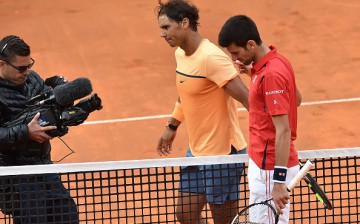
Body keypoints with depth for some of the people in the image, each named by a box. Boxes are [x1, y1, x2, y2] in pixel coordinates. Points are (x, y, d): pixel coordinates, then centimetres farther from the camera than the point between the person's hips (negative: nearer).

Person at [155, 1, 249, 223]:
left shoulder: (211, 58, -23)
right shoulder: (181, 54, 6)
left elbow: (247, 97, -28)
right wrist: (172, 127, 25)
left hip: (222, 155, -9)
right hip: (196, 152, 9)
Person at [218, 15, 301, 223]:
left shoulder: (271, 74, -23)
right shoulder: (276, 61, 6)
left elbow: (283, 130, -25)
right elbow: (296, 98, 24)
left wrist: (279, 182, -28)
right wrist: (255, 74, 15)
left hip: (271, 169, -10)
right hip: (264, 162, 10)